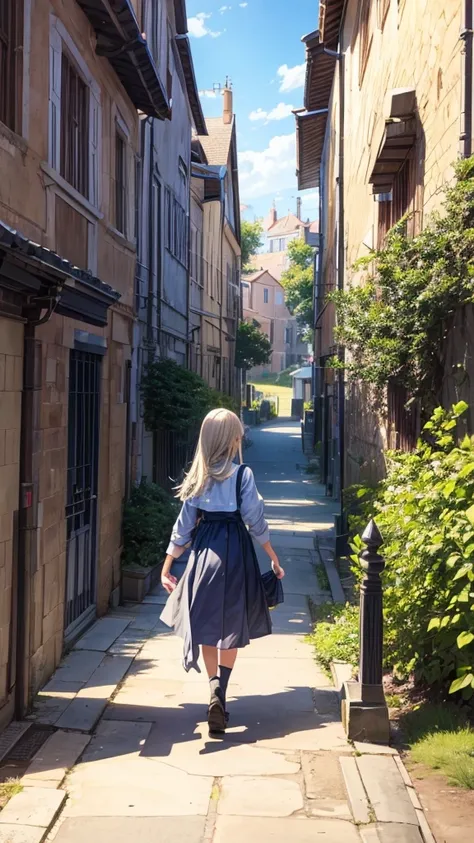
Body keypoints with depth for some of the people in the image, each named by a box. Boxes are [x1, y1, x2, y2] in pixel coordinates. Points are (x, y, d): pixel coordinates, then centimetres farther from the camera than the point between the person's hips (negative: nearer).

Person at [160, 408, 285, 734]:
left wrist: (167, 567, 9)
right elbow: (256, 522, -7)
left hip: (204, 550, 3)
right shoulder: (243, 475, -8)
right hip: (235, 551, -3)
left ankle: (216, 687, 15)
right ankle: (220, 688, -15)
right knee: (232, 628, 4)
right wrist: (275, 559, 4)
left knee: (208, 624, 14)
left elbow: (184, 526, 3)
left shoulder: (198, 478, 2)